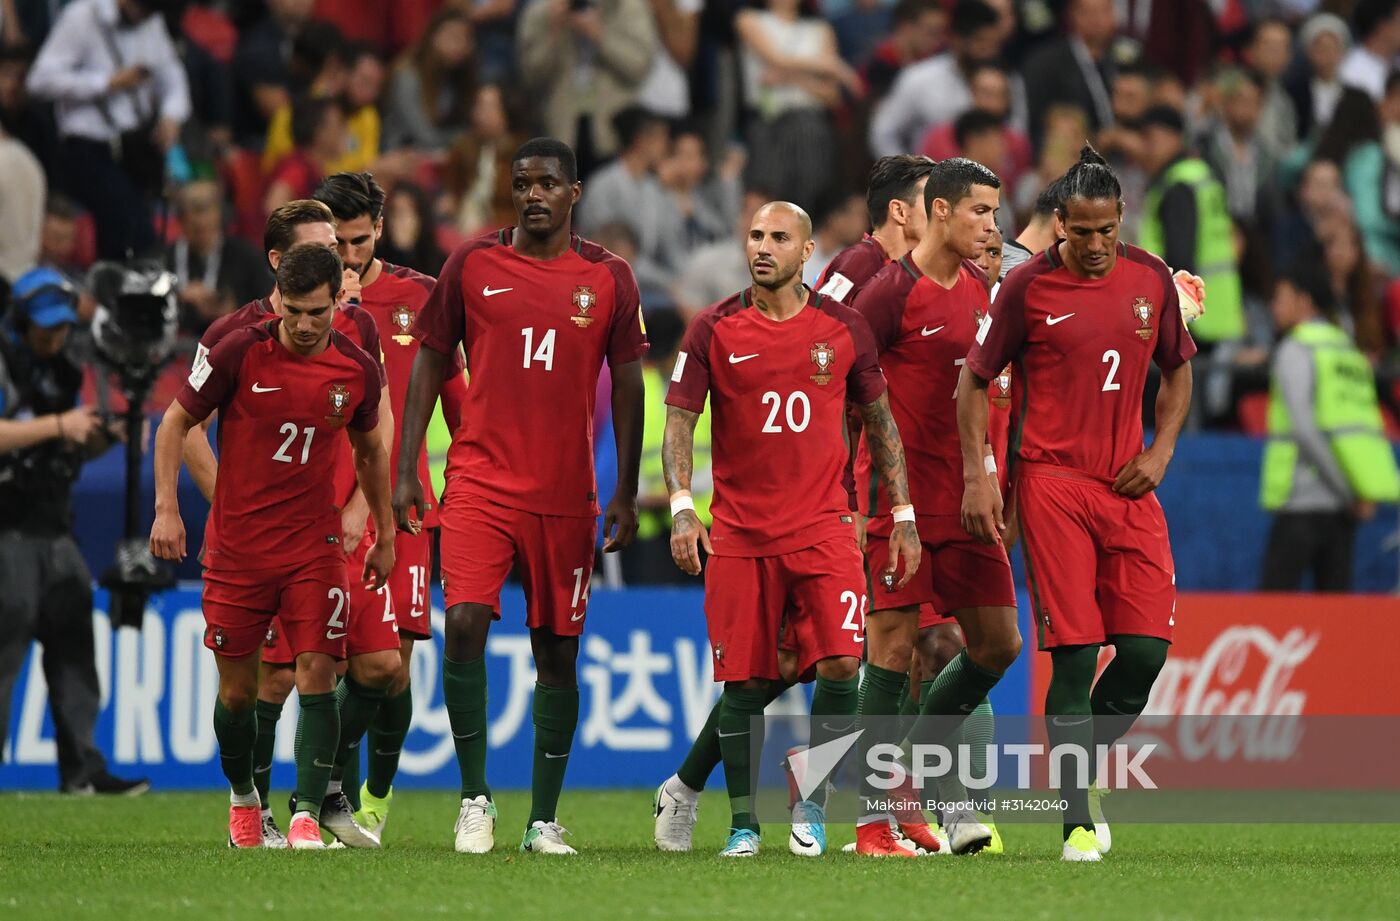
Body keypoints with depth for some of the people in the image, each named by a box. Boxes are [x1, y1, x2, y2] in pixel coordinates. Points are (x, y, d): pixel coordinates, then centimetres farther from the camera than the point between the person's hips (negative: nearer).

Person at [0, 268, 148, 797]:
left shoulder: (62, 371, 17)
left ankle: (82, 768, 9)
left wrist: (101, 439, 2)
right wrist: (59, 426, -19)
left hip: (55, 529, 8)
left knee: (73, 640, 6)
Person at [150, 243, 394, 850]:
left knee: (317, 672, -13)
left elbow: (370, 452, 16)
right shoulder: (239, 353, -9)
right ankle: (243, 798, 30)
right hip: (236, 544, -1)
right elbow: (176, 422, 1)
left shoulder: (357, 369, -1)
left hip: (315, 544, 1)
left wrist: (384, 535, 19)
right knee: (236, 690, 5)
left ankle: (307, 815, -13)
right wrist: (166, 509, -8)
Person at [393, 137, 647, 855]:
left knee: (557, 649, 5)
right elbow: (429, 363, 7)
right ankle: (475, 796, -5)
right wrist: (405, 469, 0)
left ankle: (544, 819, 13)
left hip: (566, 493, 1)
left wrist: (626, 493, 4)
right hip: (480, 480, -1)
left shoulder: (608, 278, 4)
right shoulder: (473, 264, 3)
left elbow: (626, 386, 8)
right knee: (464, 621, -18)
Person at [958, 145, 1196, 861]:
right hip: (1052, 485, -4)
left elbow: (1177, 370, 20)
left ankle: (1081, 770, 20)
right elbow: (975, 380, 3)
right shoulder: (1028, 286, -4)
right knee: (1074, 654, -9)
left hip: (1128, 486, 4)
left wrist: (1160, 452, 6)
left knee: (1146, 648, -5)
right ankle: (1078, 822, -4)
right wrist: (975, 478, -4)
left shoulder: (1151, 279, 6)